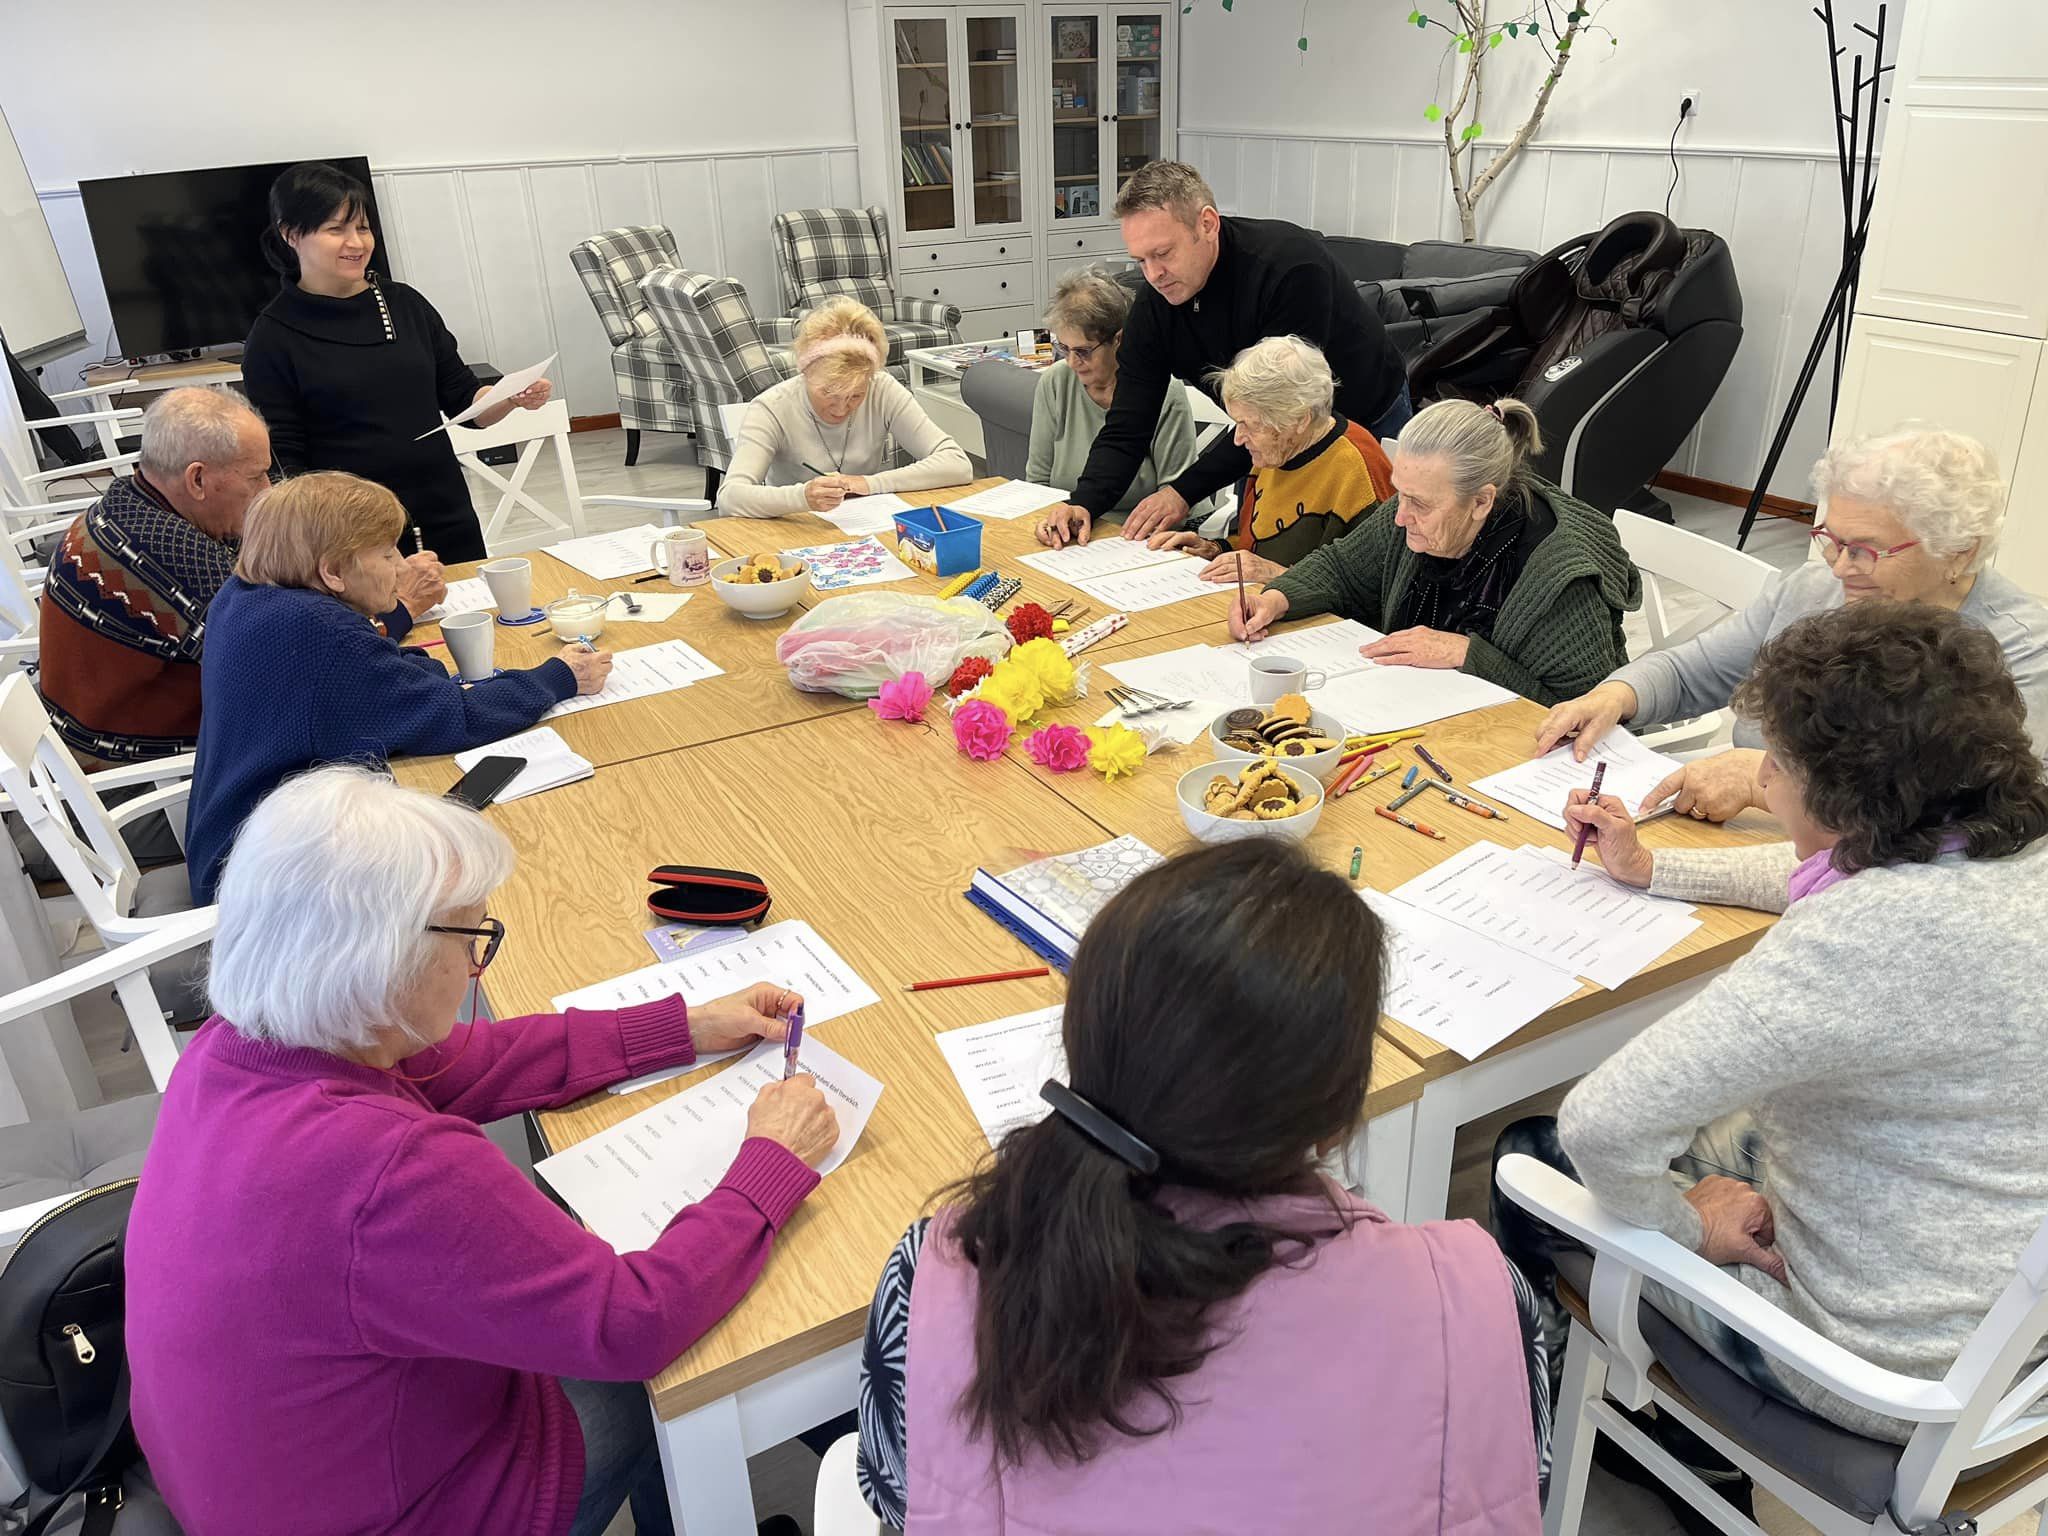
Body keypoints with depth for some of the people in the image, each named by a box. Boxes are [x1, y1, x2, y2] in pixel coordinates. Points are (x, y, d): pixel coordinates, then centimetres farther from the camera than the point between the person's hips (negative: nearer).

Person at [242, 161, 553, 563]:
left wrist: (513, 396, -9)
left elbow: (465, 401, 11)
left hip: (449, 525, 4)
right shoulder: (273, 338, -4)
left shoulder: (406, 303, 8)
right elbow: (284, 462, -5)